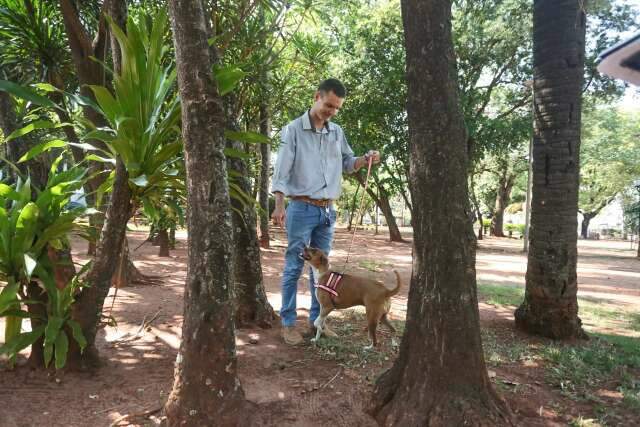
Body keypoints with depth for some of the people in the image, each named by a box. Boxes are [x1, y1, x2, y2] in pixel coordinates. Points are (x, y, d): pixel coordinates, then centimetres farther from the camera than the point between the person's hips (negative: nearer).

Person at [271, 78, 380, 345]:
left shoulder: (337, 132, 11)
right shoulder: (294, 130, -4)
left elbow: (347, 163, 19)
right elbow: (282, 171, -10)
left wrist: (366, 159, -3)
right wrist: (279, 206, -20)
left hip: (327, 210, 5)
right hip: (302, 208, -5)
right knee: (294, 268, 0)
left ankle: (316, 320, 21)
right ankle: (288, 323, 10)